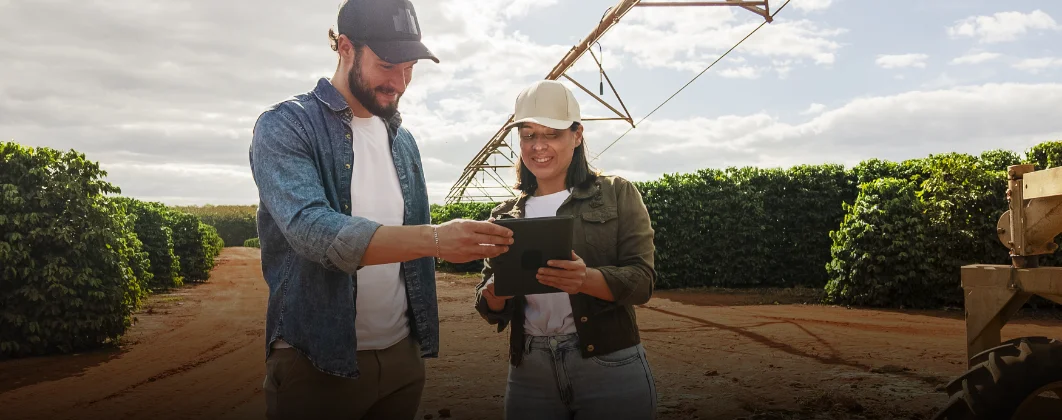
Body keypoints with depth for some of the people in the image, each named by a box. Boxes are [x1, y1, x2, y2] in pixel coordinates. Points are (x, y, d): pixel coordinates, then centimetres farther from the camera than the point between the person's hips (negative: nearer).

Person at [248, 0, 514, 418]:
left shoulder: (402, 138, 9)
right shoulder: (285, 126, -10)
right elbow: (312, 230, -27)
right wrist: (435, 238, -37)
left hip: (401, 354, 6)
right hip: (317, 362, -5)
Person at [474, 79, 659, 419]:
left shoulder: (617, 195, 1)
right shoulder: (506, 215, 9)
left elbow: (642, 280, -8)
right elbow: (490, 309, 9)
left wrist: (586, 279, -28)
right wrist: (495, 293, -15)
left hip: (609, 368, -2)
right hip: (528, 373, 3)